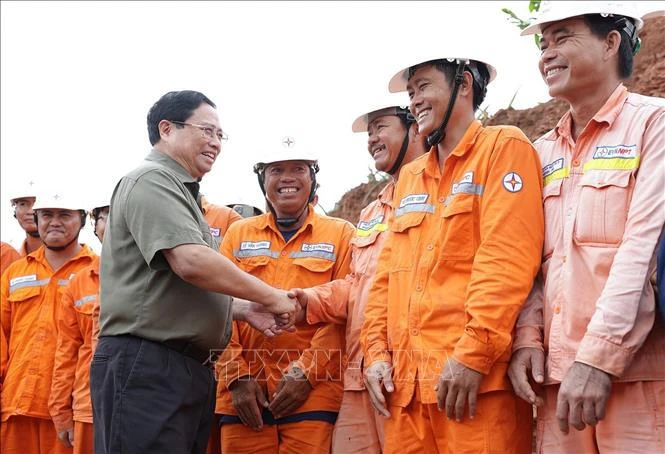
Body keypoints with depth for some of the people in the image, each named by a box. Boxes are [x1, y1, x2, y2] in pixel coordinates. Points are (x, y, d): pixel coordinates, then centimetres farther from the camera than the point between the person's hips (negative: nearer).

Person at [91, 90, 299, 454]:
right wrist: (271, 297, -12)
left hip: (189, 368, 10)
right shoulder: (152, 180, -8)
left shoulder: (179, 191, 22)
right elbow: (191, 261, -23)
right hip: (145, 367, -10)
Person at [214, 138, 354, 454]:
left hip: (313, 393, -2)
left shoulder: (340, 234, 8)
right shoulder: (238, 234, 14)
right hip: (243, 393, 2)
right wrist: (237, 376, -3)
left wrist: (306, 372, -9)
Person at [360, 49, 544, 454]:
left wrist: (473, 353, -18)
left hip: (476, 379, -6)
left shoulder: (504, 147, 1)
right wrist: (376, 351, 7)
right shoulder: (409, 176, 23)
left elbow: (506, 260, -11)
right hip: (406, 381, 6)